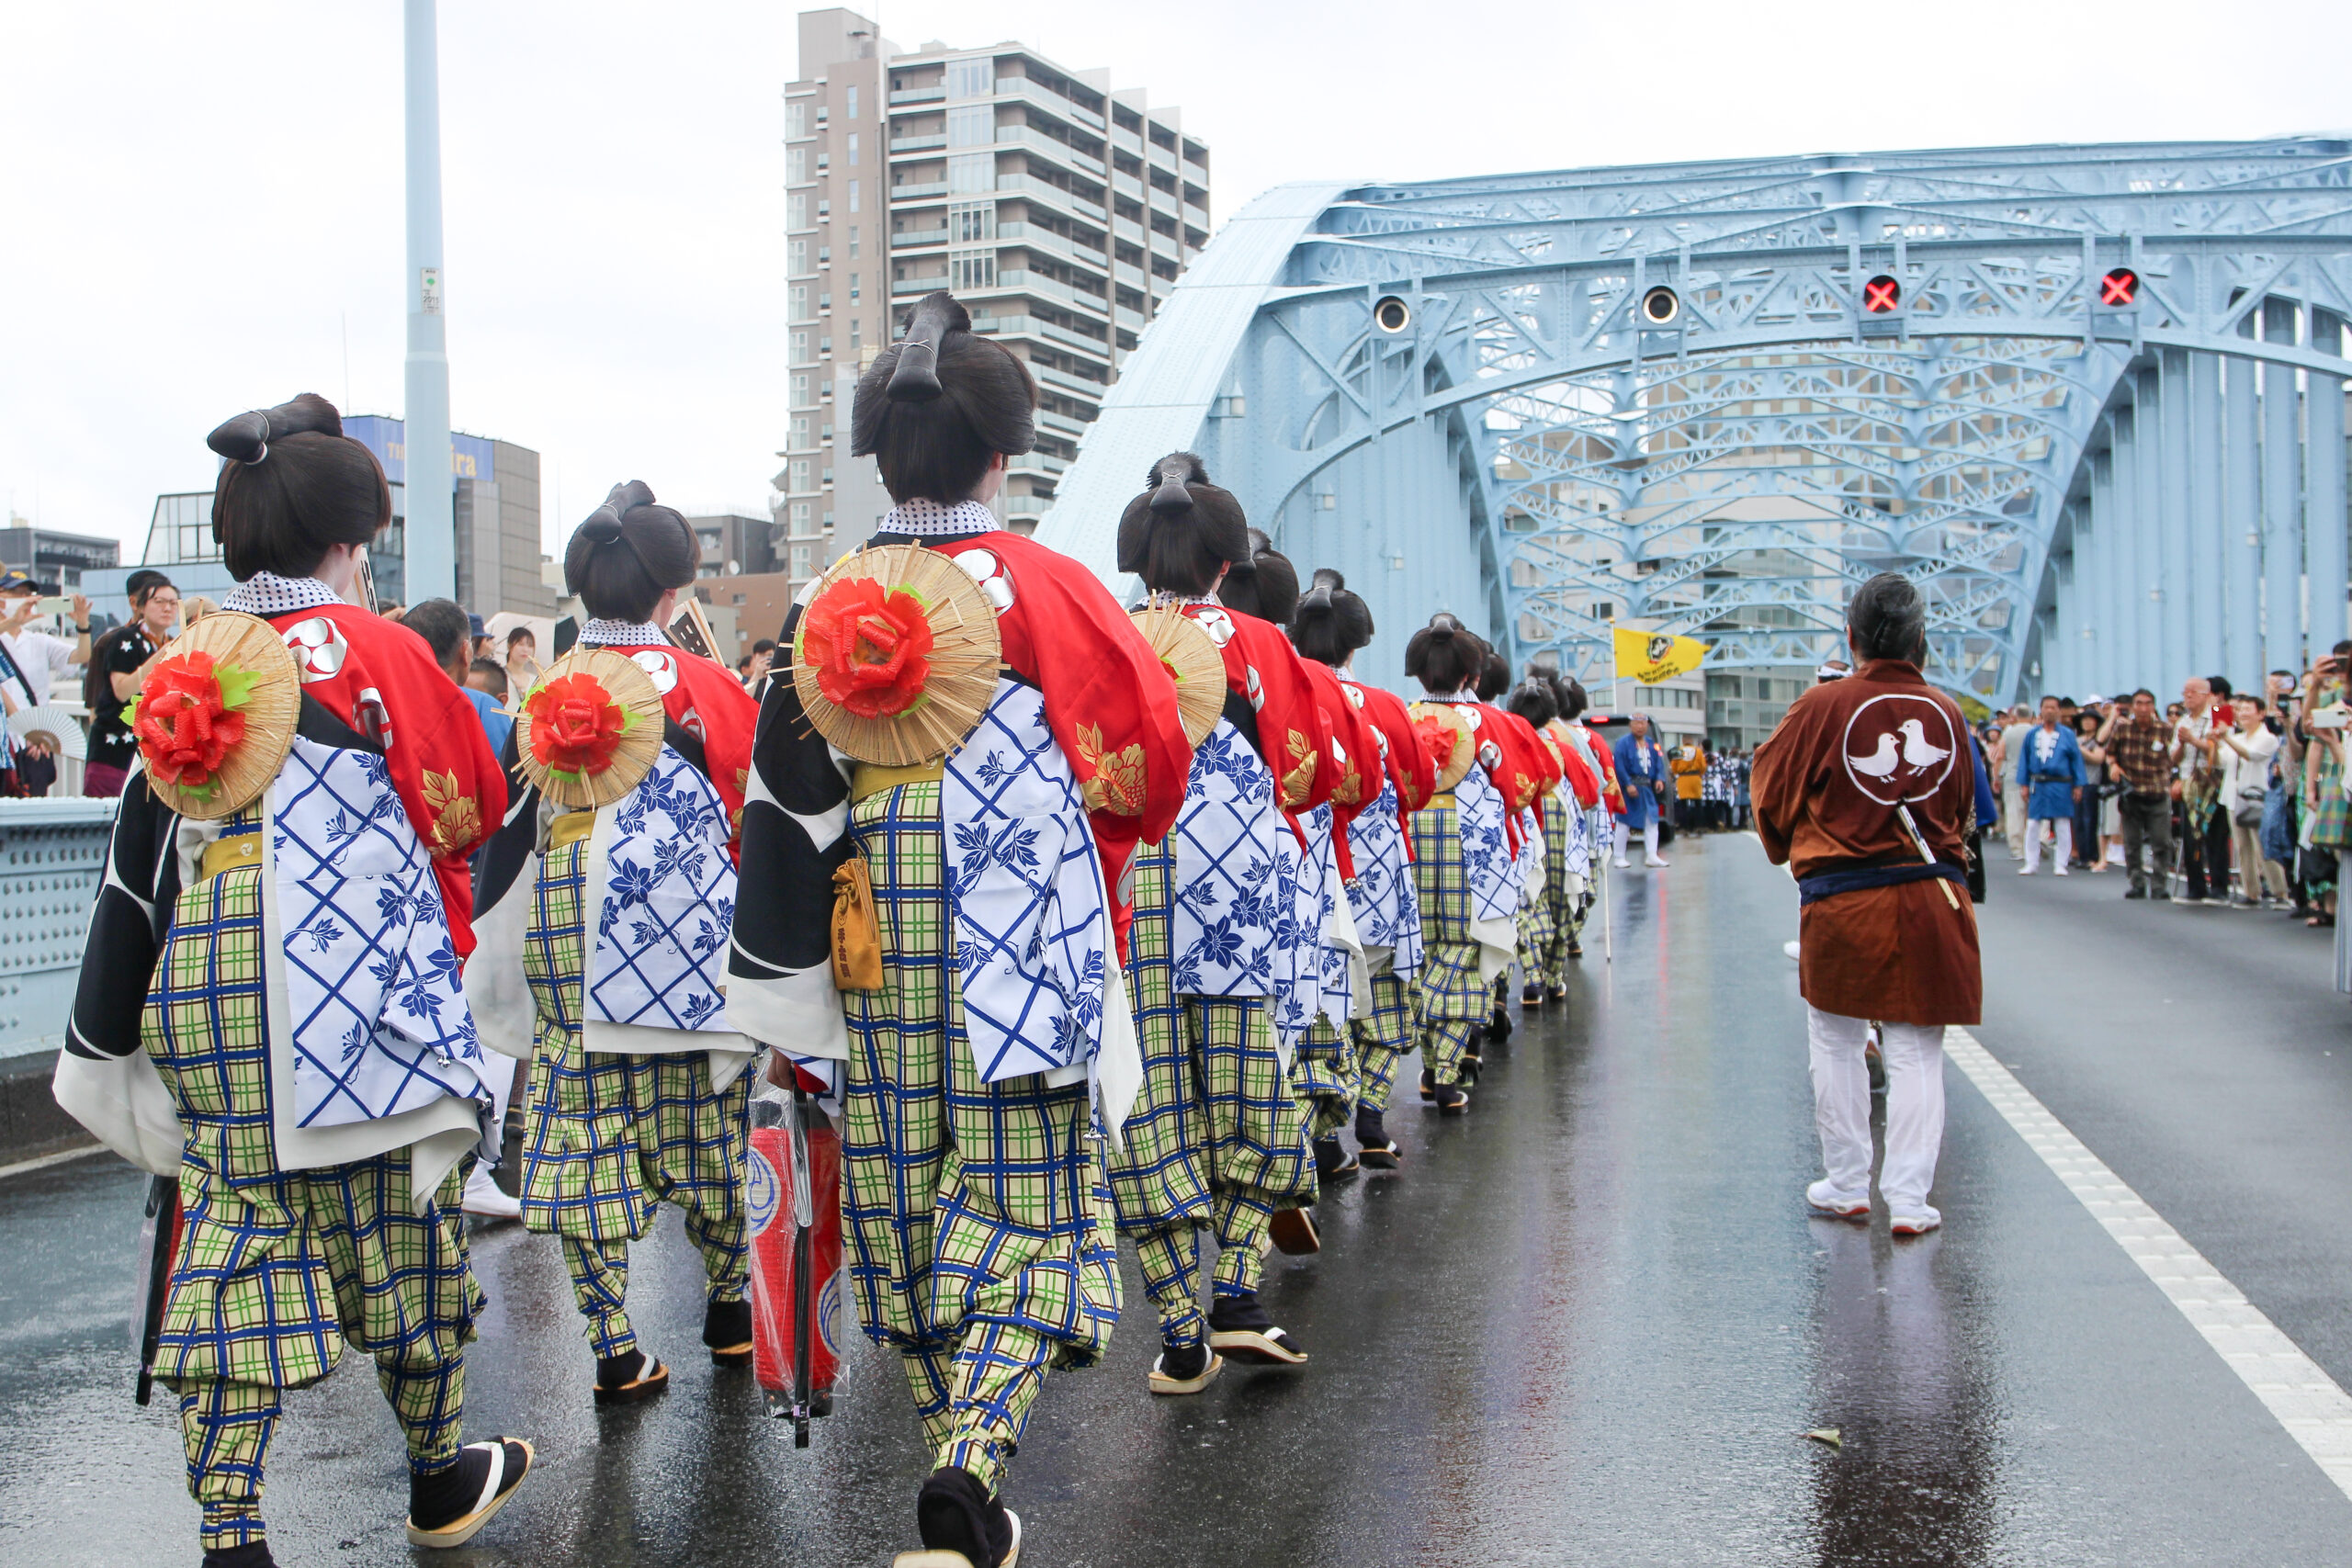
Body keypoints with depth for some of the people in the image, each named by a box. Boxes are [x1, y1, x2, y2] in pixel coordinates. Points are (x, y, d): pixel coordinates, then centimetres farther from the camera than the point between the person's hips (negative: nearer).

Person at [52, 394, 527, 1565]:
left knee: (237, 1228, 6)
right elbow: (474, 801, 4)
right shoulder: (374, 648, -5)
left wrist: (107, 1026, 16)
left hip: (206, 1004, 4)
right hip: (356, 998, -4)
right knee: (396, 1226, 10)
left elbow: (139, 854, 10)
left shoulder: (184, 668, 7)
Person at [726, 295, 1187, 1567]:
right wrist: (1097, 850, 16)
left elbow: (785, 800, 4)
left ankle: (956, 1466, 23)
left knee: (902, 1211, 14)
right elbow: (1149, 749, -3)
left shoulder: (824, 607, 3)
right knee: (1023, 1202, 3)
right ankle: (975, 1453, -16)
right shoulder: (1044, 587, -6)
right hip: (1020, 954, -3)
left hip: (874, 957, 3)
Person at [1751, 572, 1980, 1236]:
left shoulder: (1824, 706, -9)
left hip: (1843, 901, -2)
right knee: (1917, 1052, 7)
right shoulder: (1945, 712, 1)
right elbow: (1964, 806, 15)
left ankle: (1847, 1184, 20)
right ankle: (1909, 1198, 6)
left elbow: (1774, 795, 3)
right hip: (1932, 900, 2)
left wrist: (1790, 853, 23)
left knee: (1837, 1044, 13)